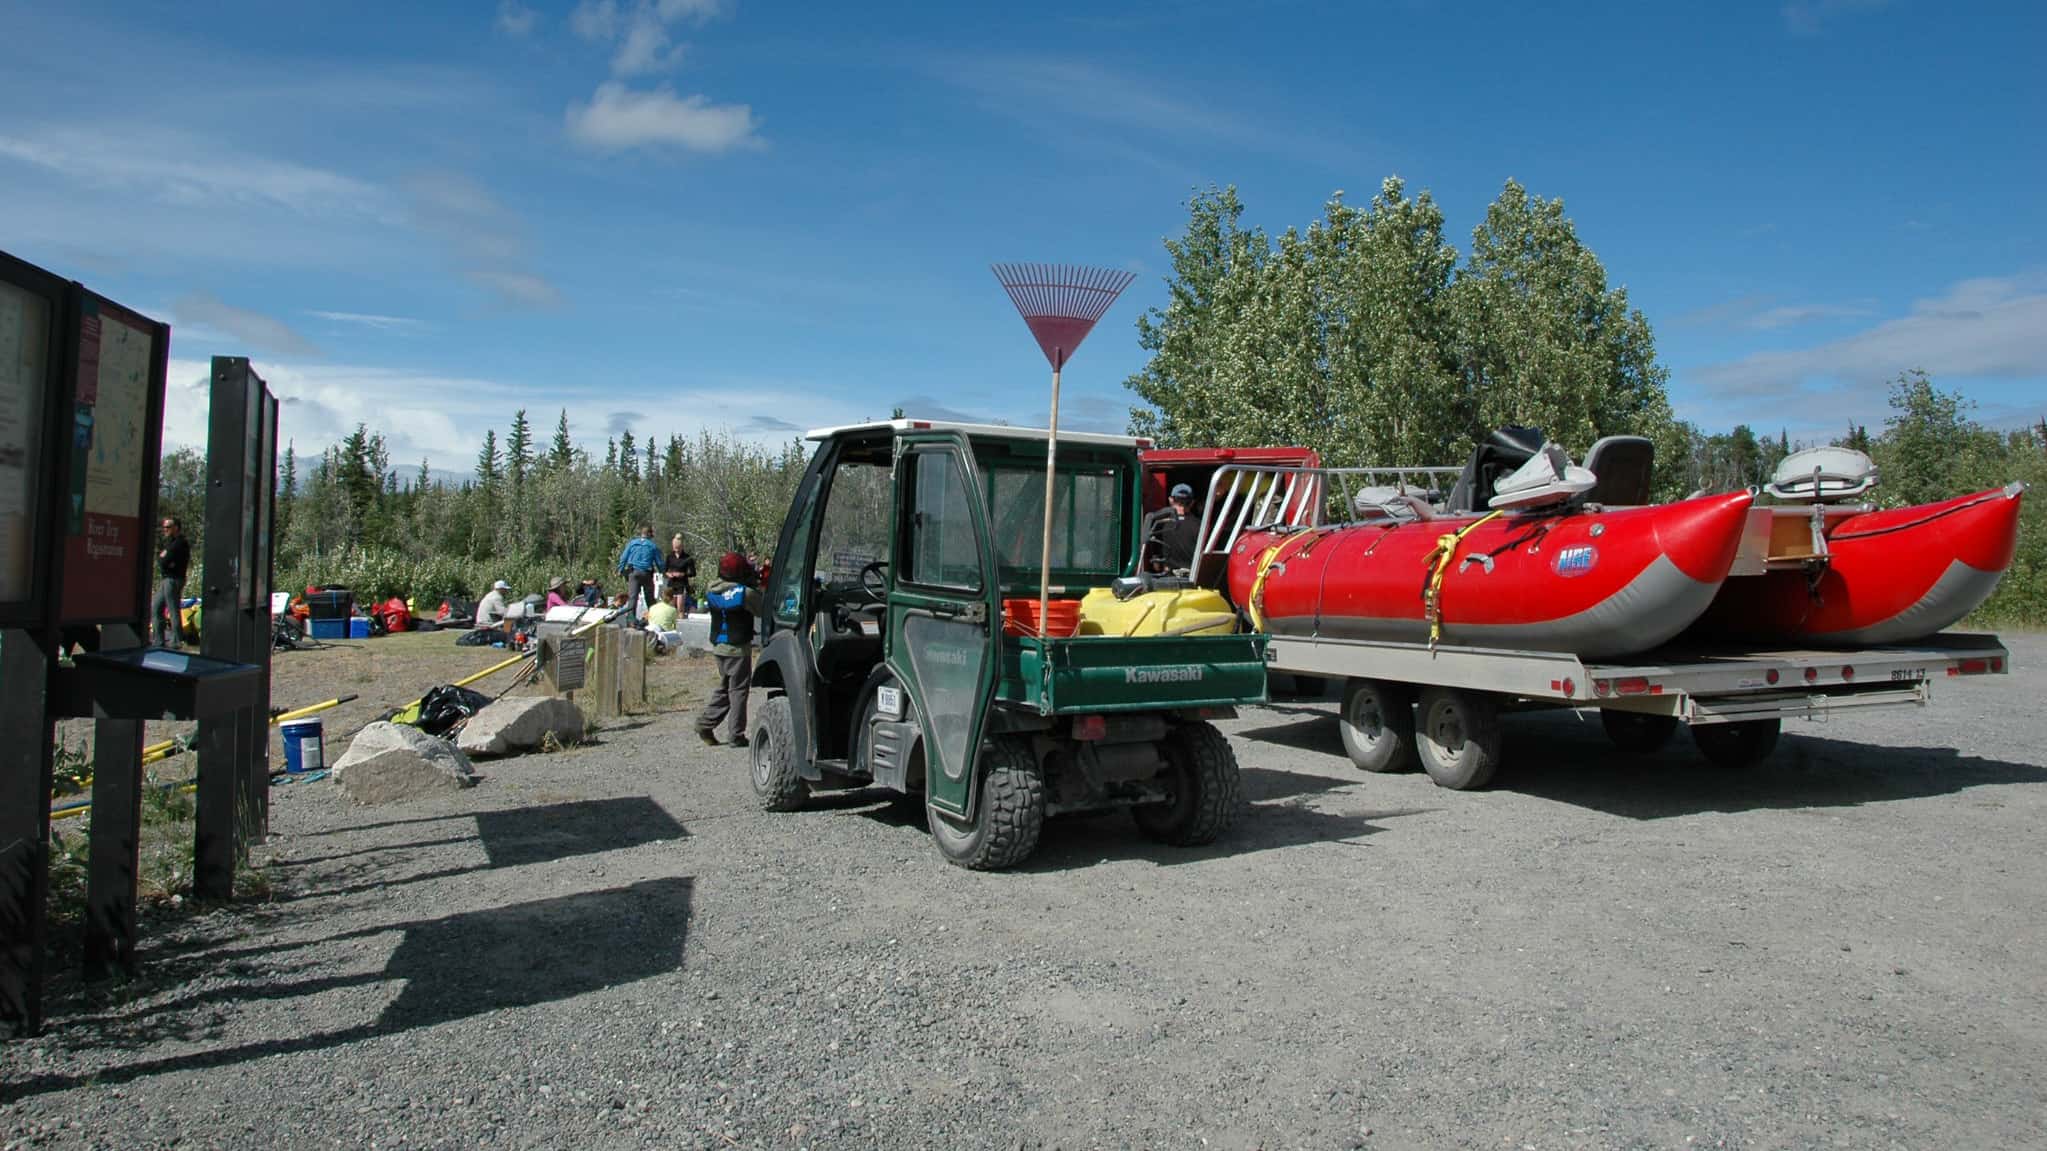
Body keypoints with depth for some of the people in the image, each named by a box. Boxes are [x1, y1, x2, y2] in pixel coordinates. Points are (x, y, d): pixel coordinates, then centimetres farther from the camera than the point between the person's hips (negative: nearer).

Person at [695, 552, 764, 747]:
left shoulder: (711, 589, 1)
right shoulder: (744, 592, -19)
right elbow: (763, 609, -13)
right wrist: (757, 586, 1)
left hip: (718, 645, 7)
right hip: (737, 647, -7)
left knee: (724, 687, 21)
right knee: (738, 689, 2)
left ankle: (705, 724, 18)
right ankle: (737, 735, 6)